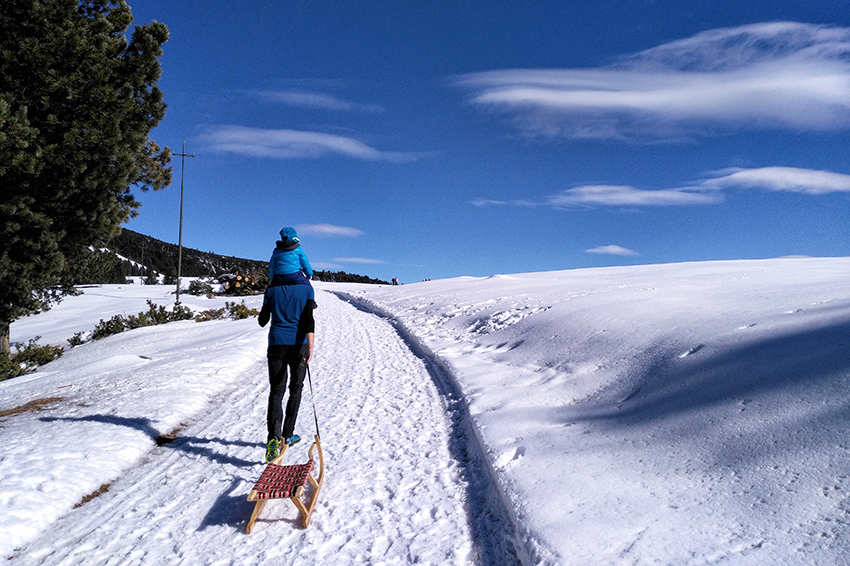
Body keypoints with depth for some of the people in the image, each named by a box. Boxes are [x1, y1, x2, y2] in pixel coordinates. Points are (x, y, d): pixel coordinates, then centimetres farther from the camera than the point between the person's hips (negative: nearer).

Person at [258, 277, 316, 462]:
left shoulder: (272, 290, 4)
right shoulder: (306, 289, -1)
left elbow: (263, 321, 9)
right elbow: (309, 319, -14)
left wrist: (264, 316, 33)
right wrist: (311, 347, -20)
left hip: (277, 344, 1)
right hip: (298, 344, 0)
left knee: (276, 391, 2)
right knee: (295, 389, 16)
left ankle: (274, 436, -19)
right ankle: (288, 435, 23)